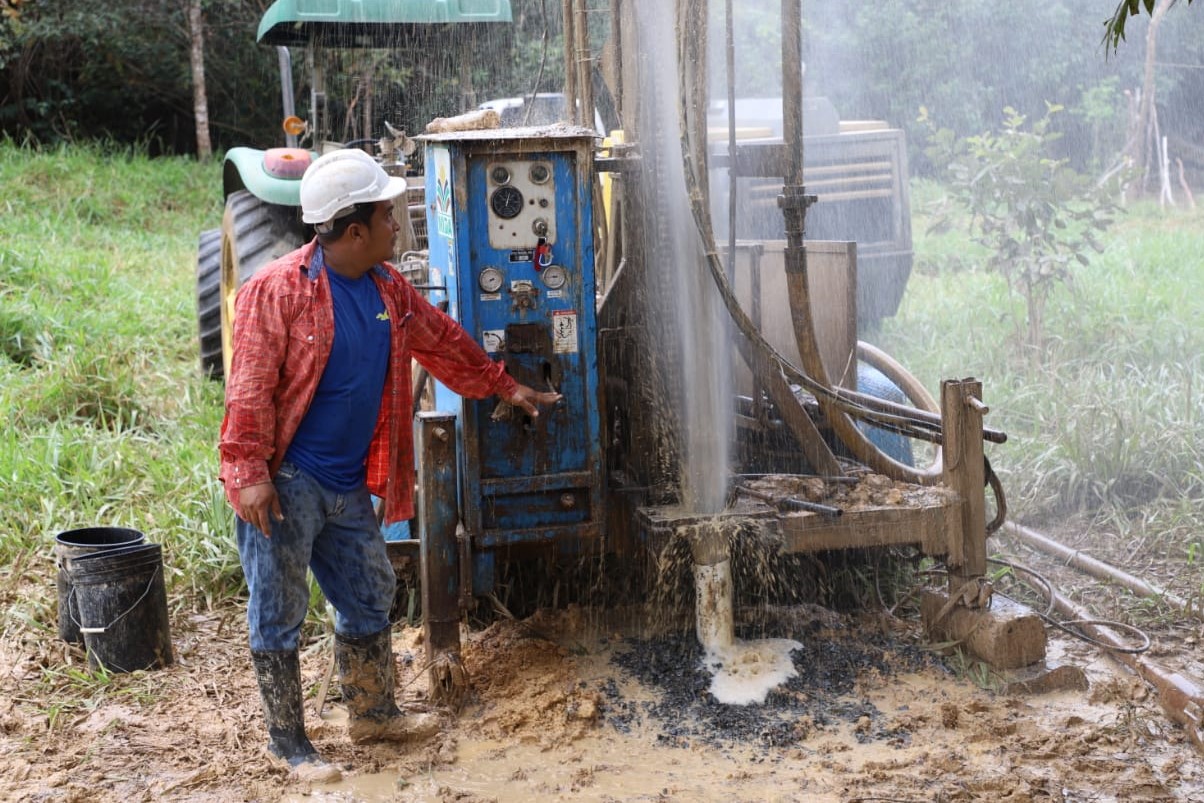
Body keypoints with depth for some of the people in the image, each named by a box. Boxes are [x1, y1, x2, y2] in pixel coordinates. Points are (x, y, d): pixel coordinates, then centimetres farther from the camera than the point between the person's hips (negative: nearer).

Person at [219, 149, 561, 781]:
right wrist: (248, 473, -21)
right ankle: (287, 744, 17)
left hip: (348, 485, 8)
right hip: (286, 483, -8)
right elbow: (250, 389, -18)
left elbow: (443, 341, 21)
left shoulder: (388, 289, 7)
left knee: (368, 600, 18)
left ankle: (372, 714, 36)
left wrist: (504, 386, 27)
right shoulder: (277, 290, -16)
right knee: (278, 615, 4)